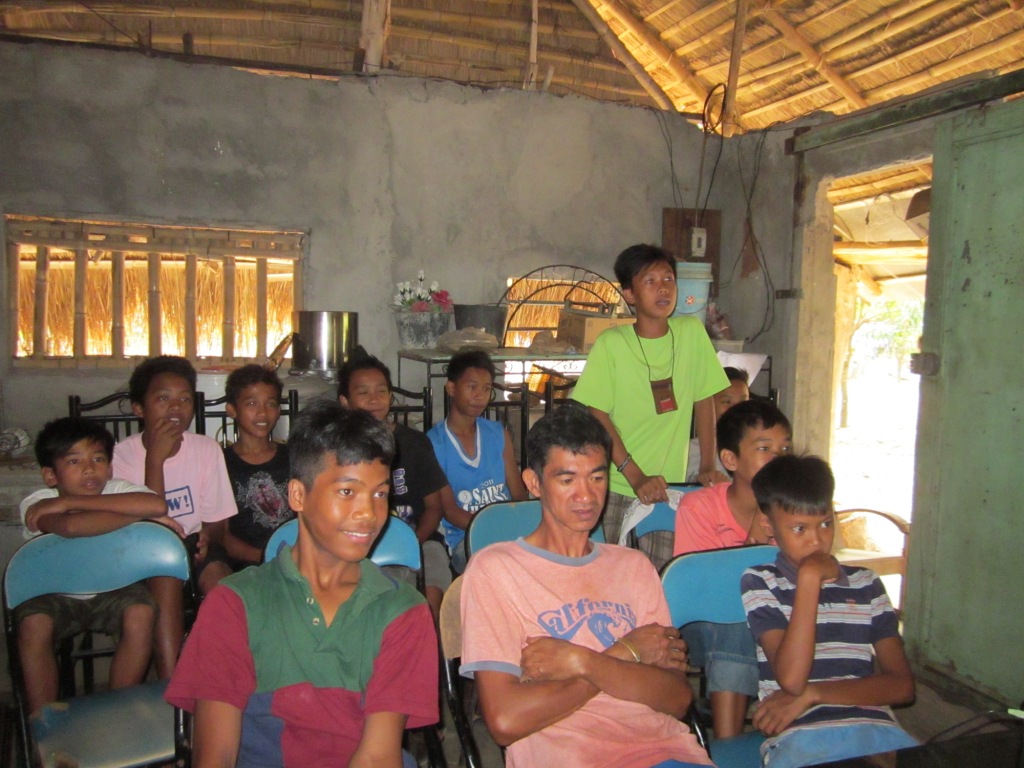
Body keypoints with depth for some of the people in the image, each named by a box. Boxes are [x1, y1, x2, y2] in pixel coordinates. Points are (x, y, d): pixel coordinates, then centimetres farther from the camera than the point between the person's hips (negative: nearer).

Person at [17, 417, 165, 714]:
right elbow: (71, 527, -44)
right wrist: (138, 514, -32)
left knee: (141, 613, -27)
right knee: (33, 625, -29)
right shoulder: (36, 504, -20)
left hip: (112, 590, 0)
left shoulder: (116, 490, -18)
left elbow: (157, 504, -42)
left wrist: (70, 502, -36)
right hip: (55, 595, 0)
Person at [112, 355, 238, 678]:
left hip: (194, 544, 2)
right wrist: (155, 458, -24)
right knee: (165, 571, -33)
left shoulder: (207, 449, -2)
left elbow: (217, 523, 2)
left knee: (217, 571, -29)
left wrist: (207, 537, -22)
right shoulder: (122, 455, -8)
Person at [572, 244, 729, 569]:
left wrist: (707, 466, 1)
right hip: (615, 489, -2)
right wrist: (636, 477, -16)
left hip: (669, 488, 3)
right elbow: (597, 416, -10)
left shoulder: (692, 332, 0)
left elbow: (704, 400, 6)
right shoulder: (611, 344, -9)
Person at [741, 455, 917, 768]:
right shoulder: (758, 582, 5)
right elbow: (790, 679, -9)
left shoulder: (866, 583, 17)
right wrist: (809, 578, -7)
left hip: (875, 727, 4)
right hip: (800, 734, -3)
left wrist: (812, 693, -5)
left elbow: (901, 685, 9)